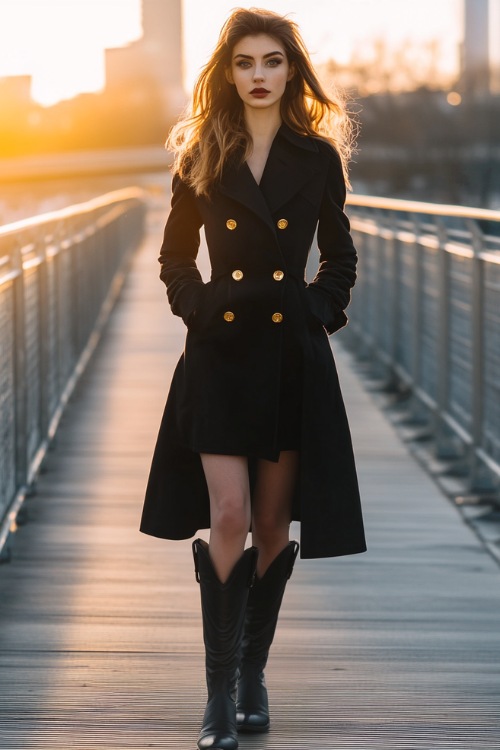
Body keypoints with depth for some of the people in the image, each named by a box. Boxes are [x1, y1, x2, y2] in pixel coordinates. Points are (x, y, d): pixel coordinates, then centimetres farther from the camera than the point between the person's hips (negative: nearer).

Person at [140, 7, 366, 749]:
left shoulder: (318, 158, 3)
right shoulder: (201, 158, 3)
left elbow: (340, 258, 12)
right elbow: (175, 258, 12)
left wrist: (319, 309, -1)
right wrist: (199, 305, -2)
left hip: (294, 358, 1)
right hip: (221, 355, 0)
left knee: (273, 527, 7)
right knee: (227, 520, -10)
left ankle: (253, 676, 22)